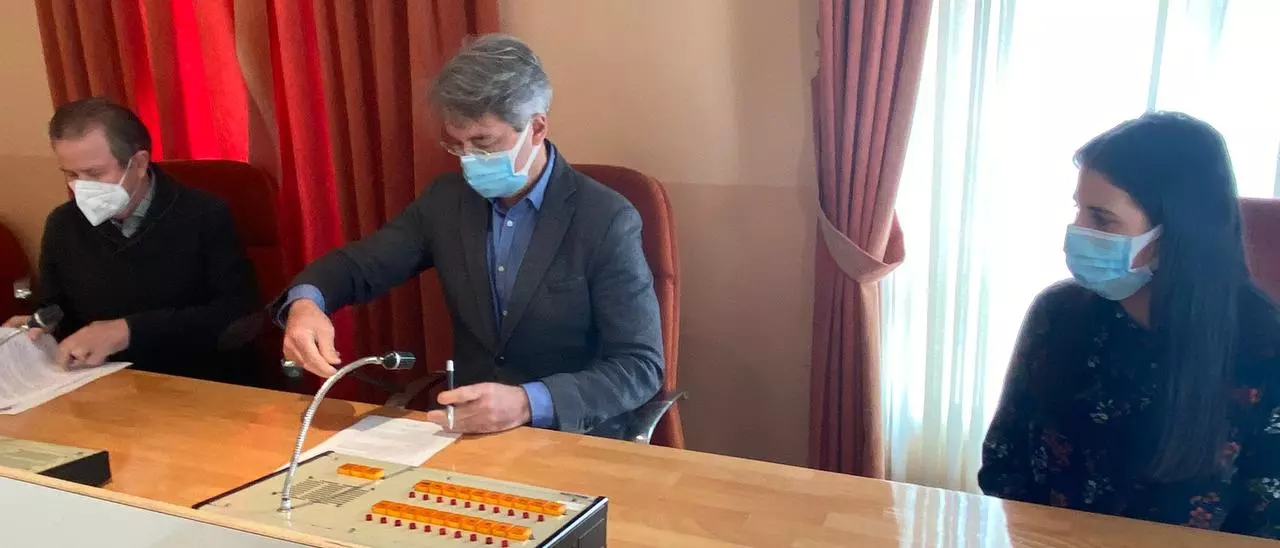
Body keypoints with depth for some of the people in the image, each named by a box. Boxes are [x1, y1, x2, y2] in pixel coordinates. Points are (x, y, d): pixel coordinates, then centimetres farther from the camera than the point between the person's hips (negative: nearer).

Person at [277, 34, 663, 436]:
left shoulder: (606, 221, -13)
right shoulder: (447, 199, 4)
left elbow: (641, 366, -15)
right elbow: (360, 264, 9)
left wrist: (529, 403, -29)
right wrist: (305, 302, -14)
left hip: (573, 437, -3)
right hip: (468, 428, 4)